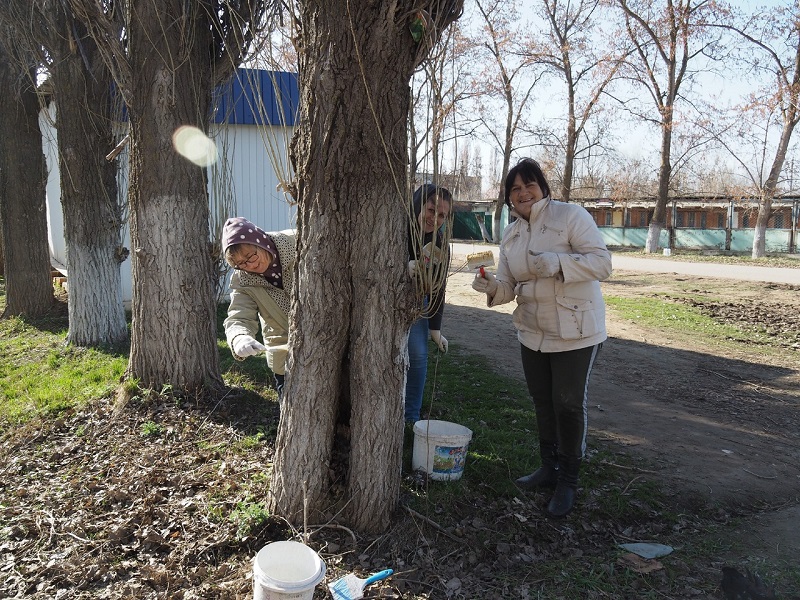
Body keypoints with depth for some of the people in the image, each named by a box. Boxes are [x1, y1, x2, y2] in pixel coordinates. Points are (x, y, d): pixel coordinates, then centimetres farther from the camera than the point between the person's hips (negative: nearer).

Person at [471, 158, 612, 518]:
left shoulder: (570, 216, -13)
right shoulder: (510, 235, 6)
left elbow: (602, 262, -19)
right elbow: (509, 286, 4)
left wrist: (557, 263, -34)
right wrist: (492, 287, -19)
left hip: (576, 330, -6)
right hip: (532, 332, 6)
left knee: (568, 404, 1)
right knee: (542, 402, 17)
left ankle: (568, 481, 19)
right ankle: (549, 467, 36)